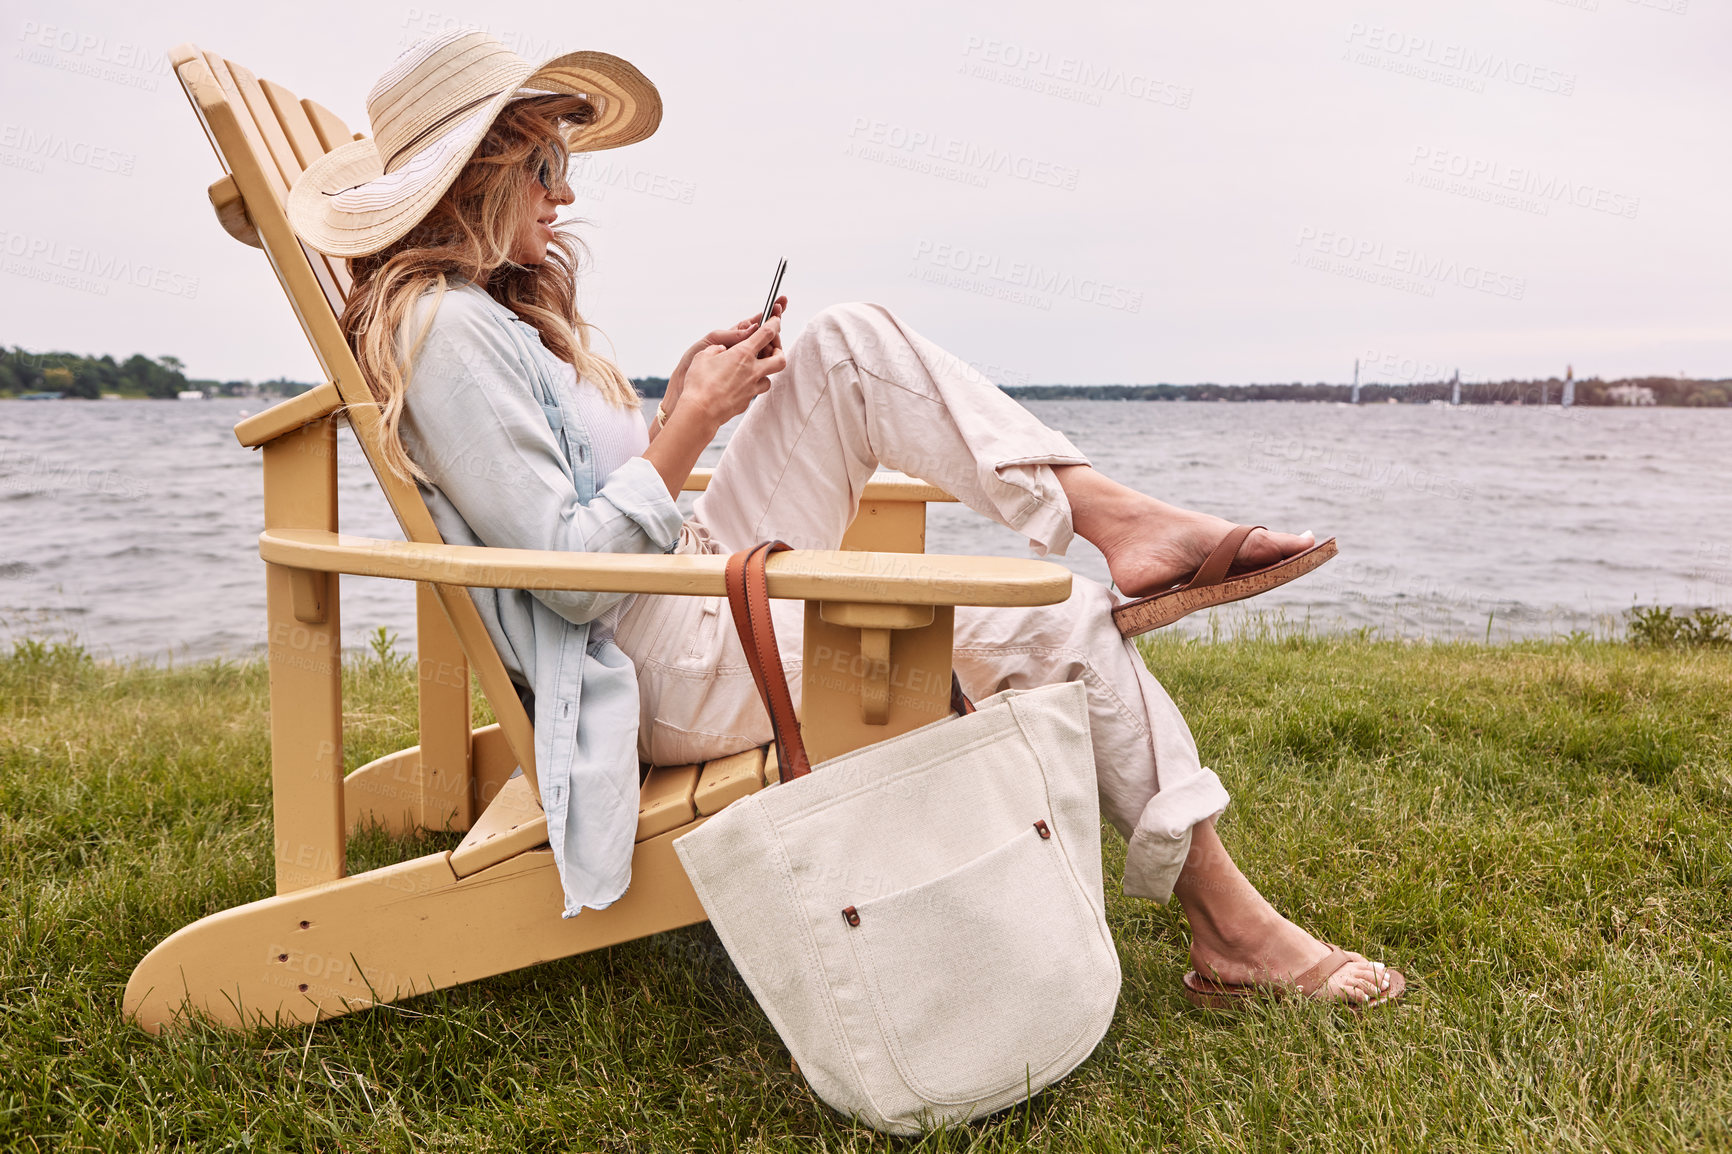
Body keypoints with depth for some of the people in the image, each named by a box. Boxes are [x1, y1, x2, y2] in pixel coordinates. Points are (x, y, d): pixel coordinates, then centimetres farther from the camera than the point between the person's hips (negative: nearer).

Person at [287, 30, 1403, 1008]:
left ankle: (1123, 520, -8)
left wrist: (687, 395, 4)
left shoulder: (502, 311, 15)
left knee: (847, 339, -1)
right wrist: (691, 422, -16)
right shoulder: (446, 331, -16)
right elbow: (569, 575, -21)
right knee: (1051, 622, -14)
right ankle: (1232, 928, -2)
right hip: (673, 672, -10)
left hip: (703, 588, 10)